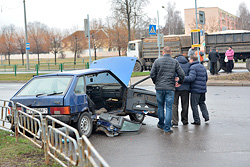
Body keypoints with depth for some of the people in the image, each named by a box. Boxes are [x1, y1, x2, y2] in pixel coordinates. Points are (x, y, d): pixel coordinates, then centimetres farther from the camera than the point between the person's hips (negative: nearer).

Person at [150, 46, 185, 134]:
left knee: (160, 106, 16)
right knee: (169, 108, 2)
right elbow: (182, 74, -3)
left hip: (159, 87, 1)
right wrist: (179, 82, 15)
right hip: (170, 88, -1)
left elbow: (152, 74, -2)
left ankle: (161, 124, 30)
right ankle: (167, 128, 0)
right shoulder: (175, 62, 0)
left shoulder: (157, 61, 0)